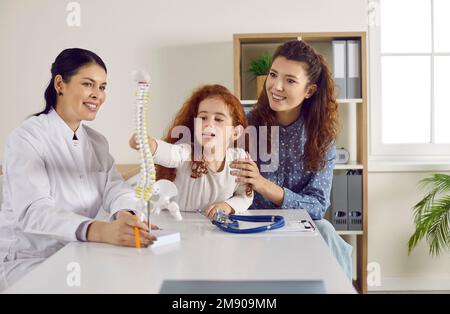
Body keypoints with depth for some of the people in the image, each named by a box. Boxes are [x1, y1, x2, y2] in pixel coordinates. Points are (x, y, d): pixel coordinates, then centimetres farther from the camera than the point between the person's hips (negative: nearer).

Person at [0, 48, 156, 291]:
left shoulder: (97, 142, 10)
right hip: (29, 259, -6)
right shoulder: (26, 138, -14)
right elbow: (33, 212, -28)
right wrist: (100, 230, -46)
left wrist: (125, 215, -30)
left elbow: (115, 187, -4)